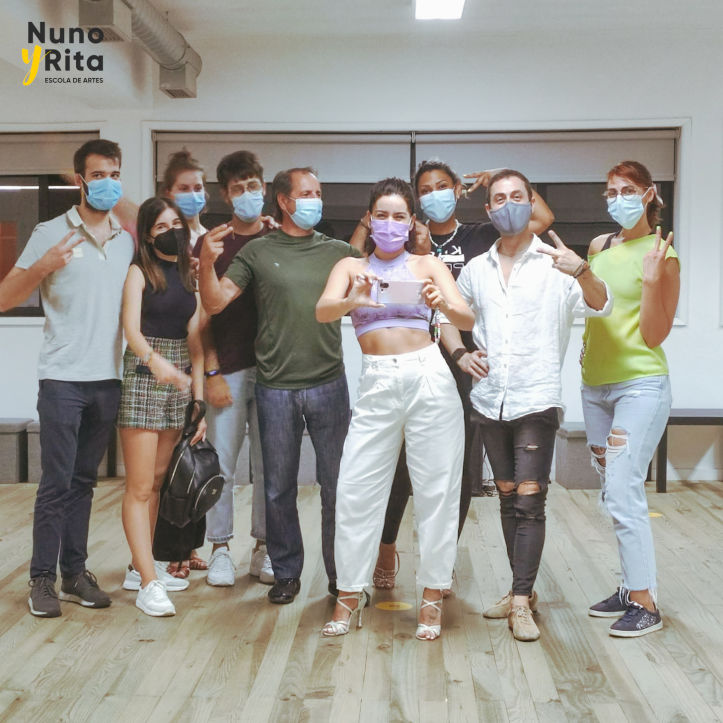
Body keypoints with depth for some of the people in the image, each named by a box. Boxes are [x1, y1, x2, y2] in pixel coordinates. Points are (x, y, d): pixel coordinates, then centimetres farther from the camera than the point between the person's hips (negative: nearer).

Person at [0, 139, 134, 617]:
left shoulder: (128, 241, 10)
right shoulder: (51, 234, -3)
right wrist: (43, 266, -23)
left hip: (109, 380, 4)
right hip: (63, 379, -4)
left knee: (84, 481, 11)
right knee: (57, 482, -3)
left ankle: (75, 572, 18)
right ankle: (43, 579, 7)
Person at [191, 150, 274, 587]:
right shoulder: (212, 244, 4)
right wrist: (212, 372, -6)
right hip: (228, 369, -1)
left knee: (268, 464, 7)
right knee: (221, 463, 2)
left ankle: (264, 549, 18)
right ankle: (221, 550, 15)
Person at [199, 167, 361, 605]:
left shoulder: (337, 251, 8)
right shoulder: (258, 252, 3)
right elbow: (215, 302, -2)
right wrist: (208, 262, -19)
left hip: (329, 384, 1)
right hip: (276, 387, -1)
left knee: (338, 486, 5)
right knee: (279, 488, 9)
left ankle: (342, 574, 18)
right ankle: (287, 572, 24)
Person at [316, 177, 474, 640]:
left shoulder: (428, 266, 10)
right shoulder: (350, 267, 12)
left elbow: (468, 319, -2)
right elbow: (323, 311, -6)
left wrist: (443, 303, -24)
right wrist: (353, 301, -28)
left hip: (429, 376, 0)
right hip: (377, 384, 1)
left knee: (437, 489, 2)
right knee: (356, 489, 0)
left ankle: (433, 596, 15)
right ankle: (350, 594, 15)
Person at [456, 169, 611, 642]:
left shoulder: (554, 263, -4)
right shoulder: (476, 269, 9)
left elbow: (601, 307, -18)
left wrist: (582, 270, -36)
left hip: (536, 401, -5)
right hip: (490, 401, 5)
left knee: (529, 502, -8)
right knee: (508, 498, 12)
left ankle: (521, 602, -3)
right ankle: (523, 591, 23)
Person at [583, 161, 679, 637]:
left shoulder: (662, 255, -9)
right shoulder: (600, 247, 10)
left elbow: (655, 335, -12)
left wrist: (653, 279, -24)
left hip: (640, 386, -7)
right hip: (596, 385, 7)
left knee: (623, 495, -12)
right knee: (616, 494, 12)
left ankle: (646, 604, -2)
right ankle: (632, 588, 23)